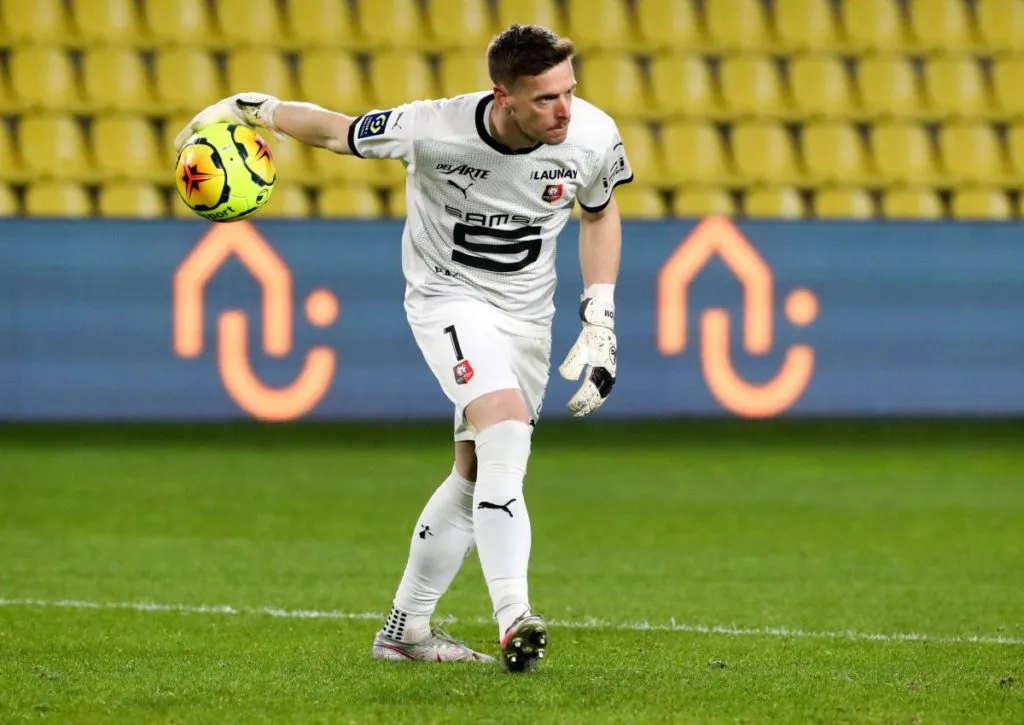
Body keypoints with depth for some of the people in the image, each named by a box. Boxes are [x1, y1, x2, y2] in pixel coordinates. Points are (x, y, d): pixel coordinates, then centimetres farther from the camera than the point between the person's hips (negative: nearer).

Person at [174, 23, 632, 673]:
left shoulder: (593, 137, -17)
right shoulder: (434, 129, -28)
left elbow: (600, 214, 4)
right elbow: (333, 130, -9)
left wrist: (600, 323, -2)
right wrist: (247, 108, -3)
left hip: (527, 315, 5)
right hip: (449, 297, -5)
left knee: (478, 473, 10)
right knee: (506, 431, -28)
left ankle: (406, 628, 25)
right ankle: (515, 622, -36)